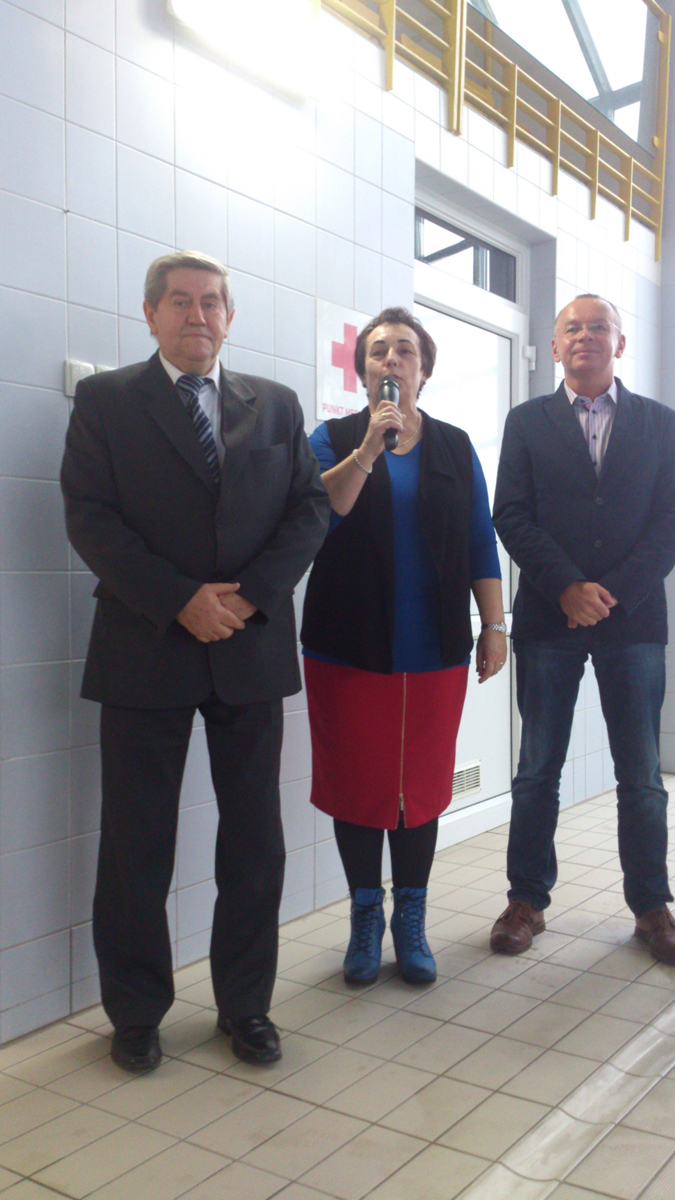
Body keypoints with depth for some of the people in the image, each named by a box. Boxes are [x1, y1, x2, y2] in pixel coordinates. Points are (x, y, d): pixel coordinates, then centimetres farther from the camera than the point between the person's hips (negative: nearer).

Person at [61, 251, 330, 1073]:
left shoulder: (276, 405, 12)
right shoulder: (105, 400, 4)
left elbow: (309, 509, 5)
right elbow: (89, 518, -6)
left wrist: (251, 595, -10)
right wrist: (180, 601, -15)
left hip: (252, 648, 3)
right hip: (145, 650, -2)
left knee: (255, 843, 9)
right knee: (136, 846, 6)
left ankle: (245, 1005, 26)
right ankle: (136, 1014, 24)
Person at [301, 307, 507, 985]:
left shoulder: (455, 447, 11)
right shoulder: (334, 440, 5)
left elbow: (481, 544, 9)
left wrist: (494, 625, 3)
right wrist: (368, 451, -19)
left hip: (434, 649, 1)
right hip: (349, 645, -1)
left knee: (422, 782, 5)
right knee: (357, 782, 4)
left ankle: (411, 921, 19)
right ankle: (366, 918, 21)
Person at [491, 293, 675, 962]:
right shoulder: (527, 422, 8)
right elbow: (512, 517, -1)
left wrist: (614, 592, -10)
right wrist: (568, 586, -13)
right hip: (548, 617, 0)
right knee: (537, 769, 5)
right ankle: (528, 899, 18)